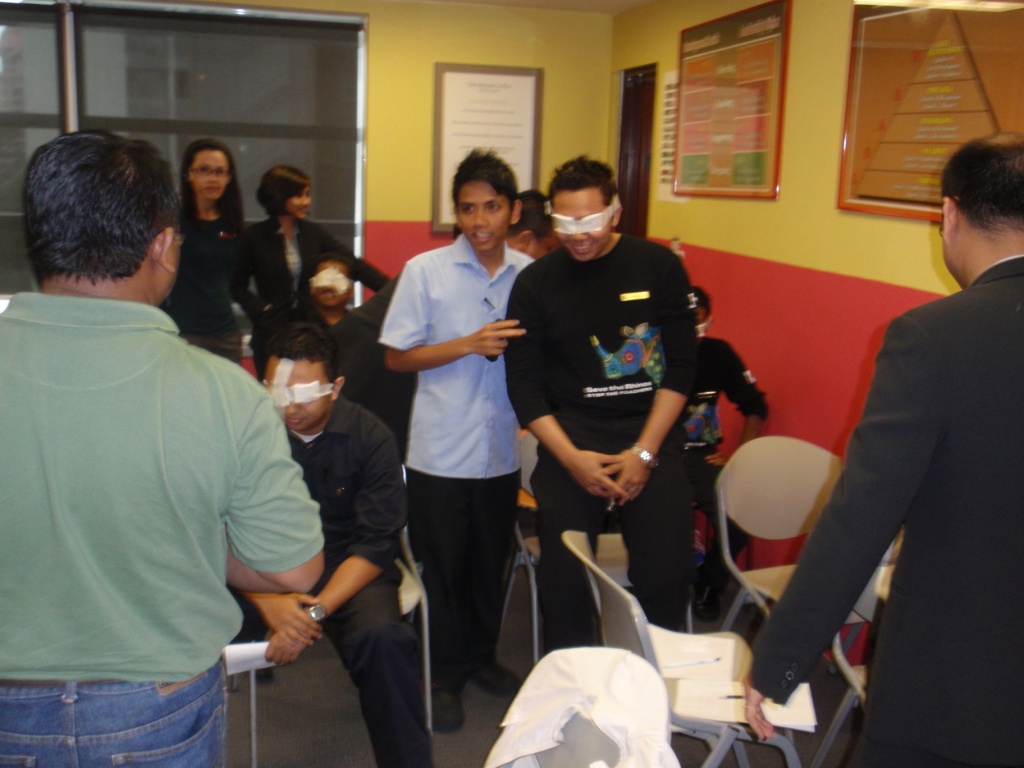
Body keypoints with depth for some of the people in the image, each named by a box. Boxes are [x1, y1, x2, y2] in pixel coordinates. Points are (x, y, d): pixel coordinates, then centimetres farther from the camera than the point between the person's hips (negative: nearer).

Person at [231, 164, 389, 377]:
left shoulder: (314, 233, 6)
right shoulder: (255, 237, -2)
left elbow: (354, 265, -1)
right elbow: (238, 286, 4)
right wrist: (261, 310, -12)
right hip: (272, 334, -2)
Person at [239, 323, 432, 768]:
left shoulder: (370, 437, -5)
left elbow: (377, 542, -8)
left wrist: (317, 610, -22)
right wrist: (269, 602, -25)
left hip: (347, 566, -1)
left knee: (383, 638, -32)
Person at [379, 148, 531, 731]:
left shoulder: (530, 275, 1)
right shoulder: (425, 271, -7)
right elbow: (397, 356, -5)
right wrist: (469, 345, -16)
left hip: (502, 452, 3)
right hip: (441, 453, -3)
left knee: (492, 563, 16)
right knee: (444, 568, 9)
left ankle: (482, 657, 38)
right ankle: (446, 675, 27)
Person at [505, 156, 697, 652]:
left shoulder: (659, 267, 1)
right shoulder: (535, 282, 3)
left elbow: (681, 367, 0)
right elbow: (524, 385, 1)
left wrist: (643, 453, -8)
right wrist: (572, 458, -10)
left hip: (650, 431, 0)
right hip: (570, 435, 0)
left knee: (665, 572, -8)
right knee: (562, 574, -7)